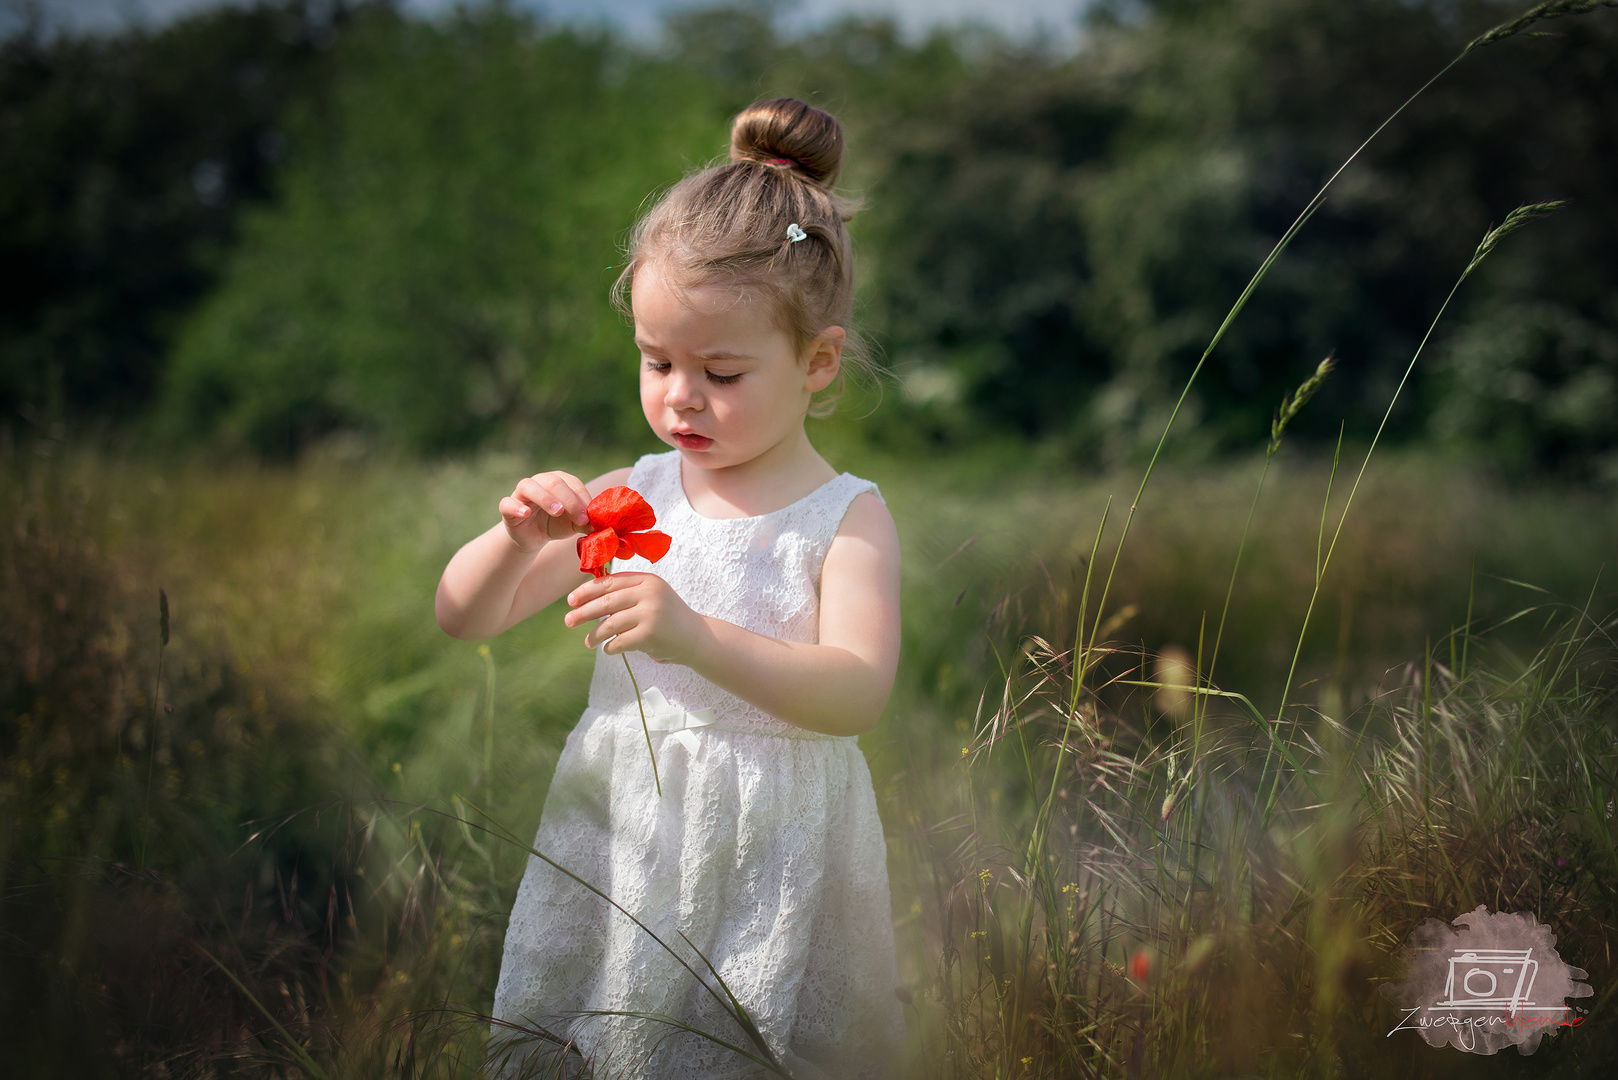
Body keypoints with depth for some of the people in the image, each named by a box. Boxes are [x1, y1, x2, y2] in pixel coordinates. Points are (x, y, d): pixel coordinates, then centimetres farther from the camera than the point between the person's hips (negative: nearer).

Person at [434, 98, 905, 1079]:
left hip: (767, 867, -3)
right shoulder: (630, 498, 2)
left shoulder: (847, 518, -7)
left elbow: (859, 695, -22)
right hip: (617, 842, 3)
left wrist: (694, 636, -34)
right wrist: (518, 540, -16)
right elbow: (464, 619, 5)